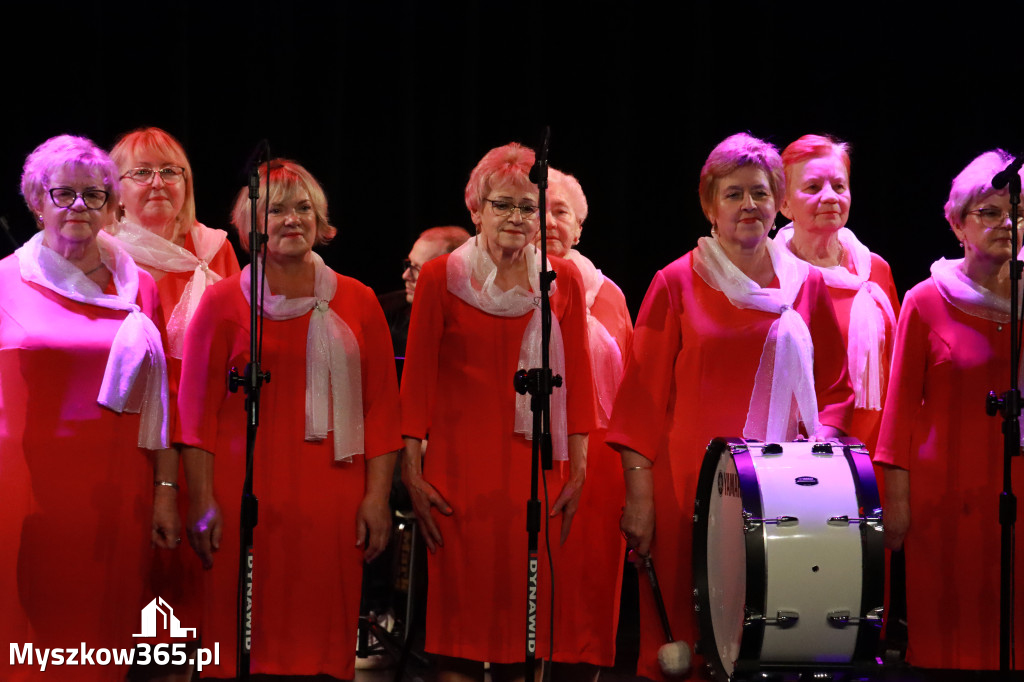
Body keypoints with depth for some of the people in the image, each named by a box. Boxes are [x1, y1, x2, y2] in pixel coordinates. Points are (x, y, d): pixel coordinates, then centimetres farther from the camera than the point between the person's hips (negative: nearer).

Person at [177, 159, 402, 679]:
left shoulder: (357, 302, 10)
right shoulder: (223, 301, 6)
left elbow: (381, 407, 8)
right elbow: (197, 409, 2)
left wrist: (377, 495, 0)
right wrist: (202, 501, -6)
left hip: (332, 498, 1)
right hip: (245, 495, -1)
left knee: (323, 640, 0)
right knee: (245, 639, -4)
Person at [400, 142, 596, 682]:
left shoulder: (563, 282, 7)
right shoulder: (440, 277, 1)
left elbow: (577, 379, 7)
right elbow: (417, 378, 1)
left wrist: (577, 470, 3)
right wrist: (412, 471, -3)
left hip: (535, 470, 2)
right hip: (459, 466, -2)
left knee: (526, 602, 3)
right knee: (460, 602, -2)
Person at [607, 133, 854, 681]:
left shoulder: (806, 286, 10)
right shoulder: (677, 284, 3)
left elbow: (835, 387, 15)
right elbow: (643, 395, 1)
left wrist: (819, 442, -5)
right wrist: (639, 496, -5)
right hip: (689, 486, -2)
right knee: (689, 634, -3)